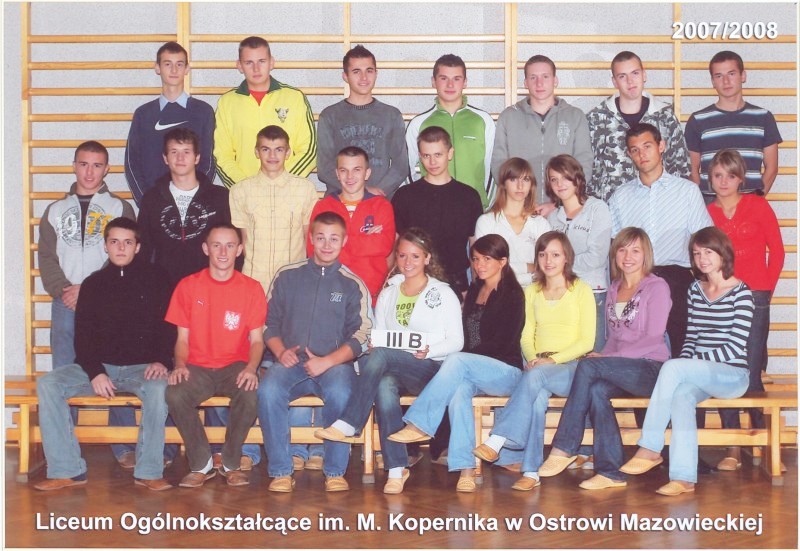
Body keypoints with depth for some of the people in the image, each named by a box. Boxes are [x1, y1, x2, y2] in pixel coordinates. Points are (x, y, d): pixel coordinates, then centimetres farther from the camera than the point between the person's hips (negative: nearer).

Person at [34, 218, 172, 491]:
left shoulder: (154, 279, 6)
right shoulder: (93, 284, 12)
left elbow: (168, 326, 2)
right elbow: (82, 336, 6)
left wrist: (161, 361, -16)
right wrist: (95, 372, -11)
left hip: (142, 367, -3)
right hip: (100, 366, 3)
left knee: (158, 388, -37)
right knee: (47, 385, -20)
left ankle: (149, 471, -26)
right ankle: (67, 470, -20)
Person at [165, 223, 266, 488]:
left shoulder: (252, 289, 3)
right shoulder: (188, 286, 5)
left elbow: (256, 339, 1)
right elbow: (182, 338, 6)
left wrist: (251, 367, -19)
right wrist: (180, 365, -15)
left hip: (235, 366, -1)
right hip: (198, 367, 1)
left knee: (250, 393, -34)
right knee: (175, 394, -31)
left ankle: (231, 463, -8)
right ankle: (201, 464, -10)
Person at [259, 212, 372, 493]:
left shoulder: (353, 285, 9)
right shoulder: (287, 276, 13)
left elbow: (361, 336, 2)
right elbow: (270, 323, 15)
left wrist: (327, 361, -12)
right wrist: (280, 352, -5)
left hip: (334, 363, -1)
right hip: (290, 363, 1)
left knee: (340, 393, -34)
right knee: (269, 391, -31)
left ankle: (335, 471, -16)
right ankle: (280, 471, -18)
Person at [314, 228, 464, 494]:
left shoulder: (443, 294, 9)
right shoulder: (387, 294, 21)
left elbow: (456, 341, 2)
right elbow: (377, 338, 17)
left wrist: (428, 350, -16)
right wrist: (373, 345, -7)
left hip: (432, 370, -3)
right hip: (393, 369, 3)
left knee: (380, 356, -33)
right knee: (384, 386, -36)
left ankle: (347, 424, -32)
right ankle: (396, 468, -32)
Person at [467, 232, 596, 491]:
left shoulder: (581, 290, 5)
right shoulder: (532, 292, 18)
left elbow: (587, 341, -2)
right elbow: (527, 336, 13)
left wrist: (552, 359, -14)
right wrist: (532, 358, -9)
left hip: (571, 368, -2)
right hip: (539, 368, 3)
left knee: (535, 377, -36)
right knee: (538, 395, -33)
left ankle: (496, 441, -38)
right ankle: (531, 471, -35)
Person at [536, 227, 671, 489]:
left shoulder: (657, 287, -1)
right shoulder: (614, 289, 20)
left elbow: (653, 340, -9)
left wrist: (606, 359, -14)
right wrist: (603, 358, -2)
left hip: (651, 368, -5)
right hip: (622, 371, 5)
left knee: (587, 366, -28)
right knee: (596, 389, -30)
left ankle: (564, 449, -25)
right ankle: (611, 471, -29)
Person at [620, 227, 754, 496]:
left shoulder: (740, 293, -5)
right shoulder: (696, 289, 14)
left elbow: (735, 347, -12)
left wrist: (685, 364, -16)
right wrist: (683, 365, -6)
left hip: (732, 375, -5)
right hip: (699, 375, 5)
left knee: (671, 367, -30)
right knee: (681, 395, -31)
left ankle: (650, 449, -26)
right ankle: (684, 477, -37)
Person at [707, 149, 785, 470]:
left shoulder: (757, 206, 6)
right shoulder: (706, 213, 9)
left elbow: (776, 250, 7)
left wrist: (766, 288, 2)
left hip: (753, 300, -2)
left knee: (751, 374, -7)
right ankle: (733, 448, 5)